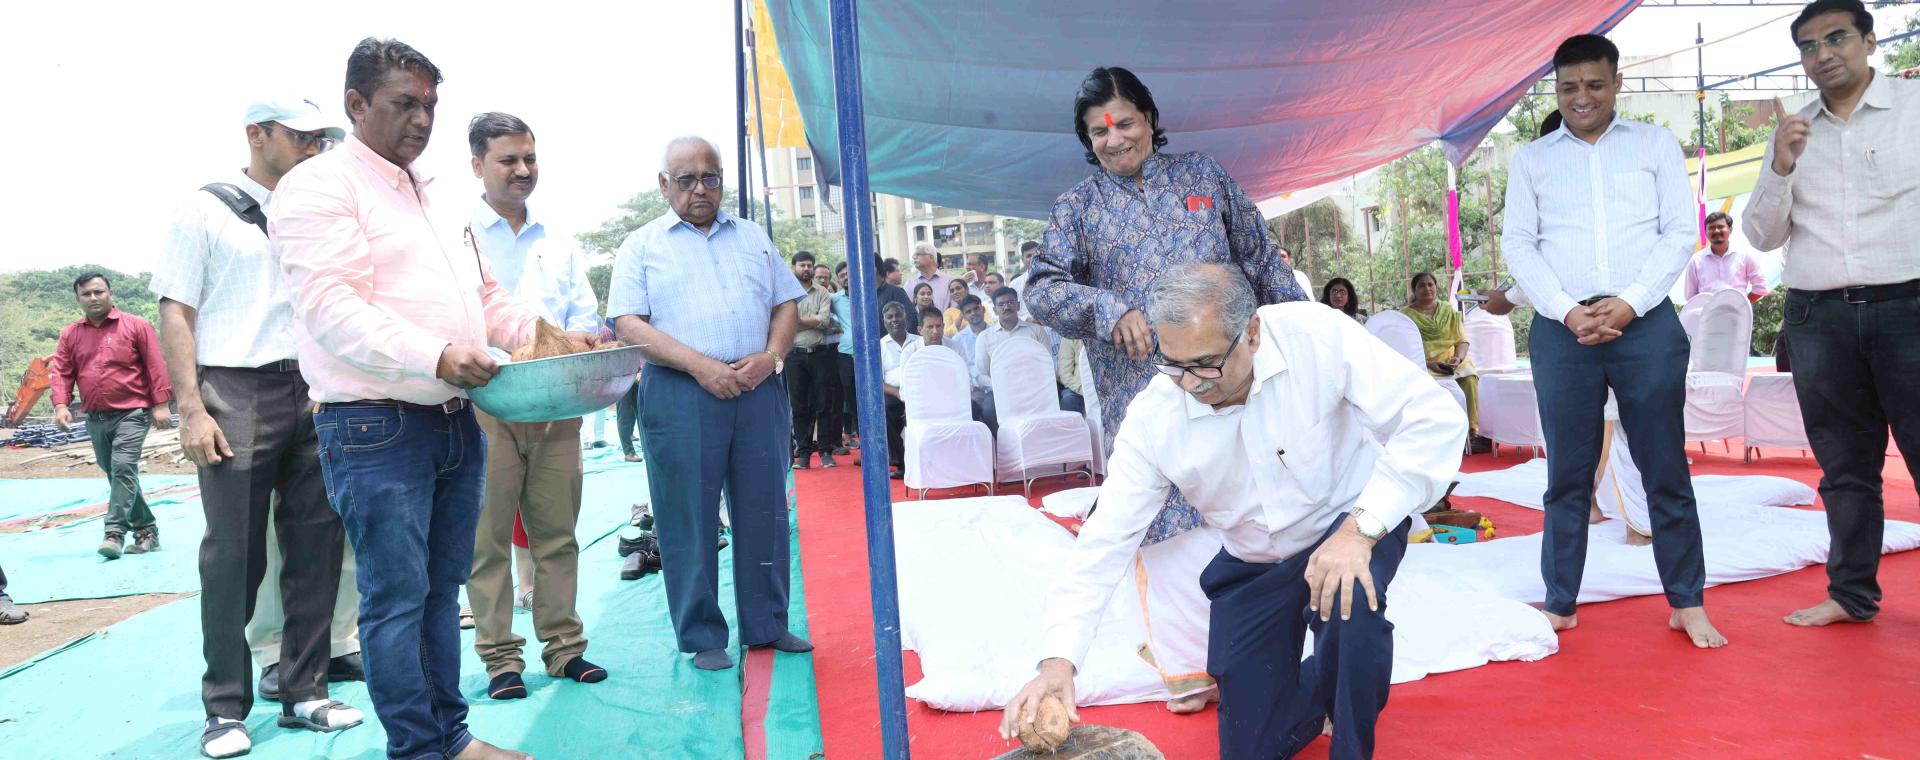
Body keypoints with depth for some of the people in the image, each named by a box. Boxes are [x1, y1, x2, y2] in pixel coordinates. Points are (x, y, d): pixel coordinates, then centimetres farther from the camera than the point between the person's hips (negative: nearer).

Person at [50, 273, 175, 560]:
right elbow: (61, 372, 7)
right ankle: (146, 530, 19)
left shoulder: (136, 326, -2)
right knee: (117, 476, 10)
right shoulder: (69, 335, 10)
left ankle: (115, 532, -19)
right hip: (95, 419, 6)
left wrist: (161, 404, -10)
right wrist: (61, 405, -9)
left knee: (124, 468, -18)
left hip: (131, 413, -6)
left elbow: (156, 366, -5)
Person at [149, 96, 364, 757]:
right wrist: (191, 411, -11)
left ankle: (303, 692, 15)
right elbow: (176, 313, -2)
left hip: (315, 395, 5)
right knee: (235, 554, -1)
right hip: (237, 393, -4)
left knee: (316, 547, 4)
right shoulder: (206, 211, 2)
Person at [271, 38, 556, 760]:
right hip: (376, 429, -7)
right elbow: (331, 307, -17)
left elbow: (487, 296, 23)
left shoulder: (435, 195, 20)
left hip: (456, 423, 8)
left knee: (442, 589, 14)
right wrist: (435, 357, -28)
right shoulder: (319, 185, -5)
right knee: (396, 598, -1)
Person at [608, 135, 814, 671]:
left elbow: (787, 304, 15)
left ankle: (767, 624, 18)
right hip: (679, 394, -3)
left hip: (757, 390, 3)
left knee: (765, 510, 6)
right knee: (689, 519, 0)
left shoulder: (753, 237, 18)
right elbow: (630, 325, -4)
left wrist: (771, 356, -5)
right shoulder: (642, 246, 7)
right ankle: (702, 637, 11)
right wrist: (701, 366, -15)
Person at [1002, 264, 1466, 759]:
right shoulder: (1153, 418, -21)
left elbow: (1434, 419, -28)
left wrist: (1362, 527, -38)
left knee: (1348, 603, -37)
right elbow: (1106, 542, -19)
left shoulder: (1320, 337, -27)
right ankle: (1325, 684, 38)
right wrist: (1059, 659, -30)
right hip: (1254, 566, 3)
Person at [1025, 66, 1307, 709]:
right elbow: (1040, 286, -5)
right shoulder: (1077, 207, 7)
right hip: (1139, 391, 0)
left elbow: (1261, 259, 14)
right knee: (1164, 520, 3)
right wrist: (1109, 311, -21)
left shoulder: (1204, 177, 10)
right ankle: (1189, 660, 15)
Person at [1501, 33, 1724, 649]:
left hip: (1646, 323, 0)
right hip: (1562, 330, 0)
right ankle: (1560, 603, 11)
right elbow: (1518, 243, 5)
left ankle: (1687, 603, 13)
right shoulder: (1530, 159, 13)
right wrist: (1567, 311, -8)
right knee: (1568, 475, 4)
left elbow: (1680, 231, 4)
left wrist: (1631, 303, -10)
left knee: (1666, 469, 3)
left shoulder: (1655, 144, 12)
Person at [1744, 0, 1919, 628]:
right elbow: (1762, 236, 8)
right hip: (1817, 317, 3)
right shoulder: (1792, 132, 12)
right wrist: (1781, 167, -7)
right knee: (1845, 468, 10)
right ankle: (1852, 593, 17)